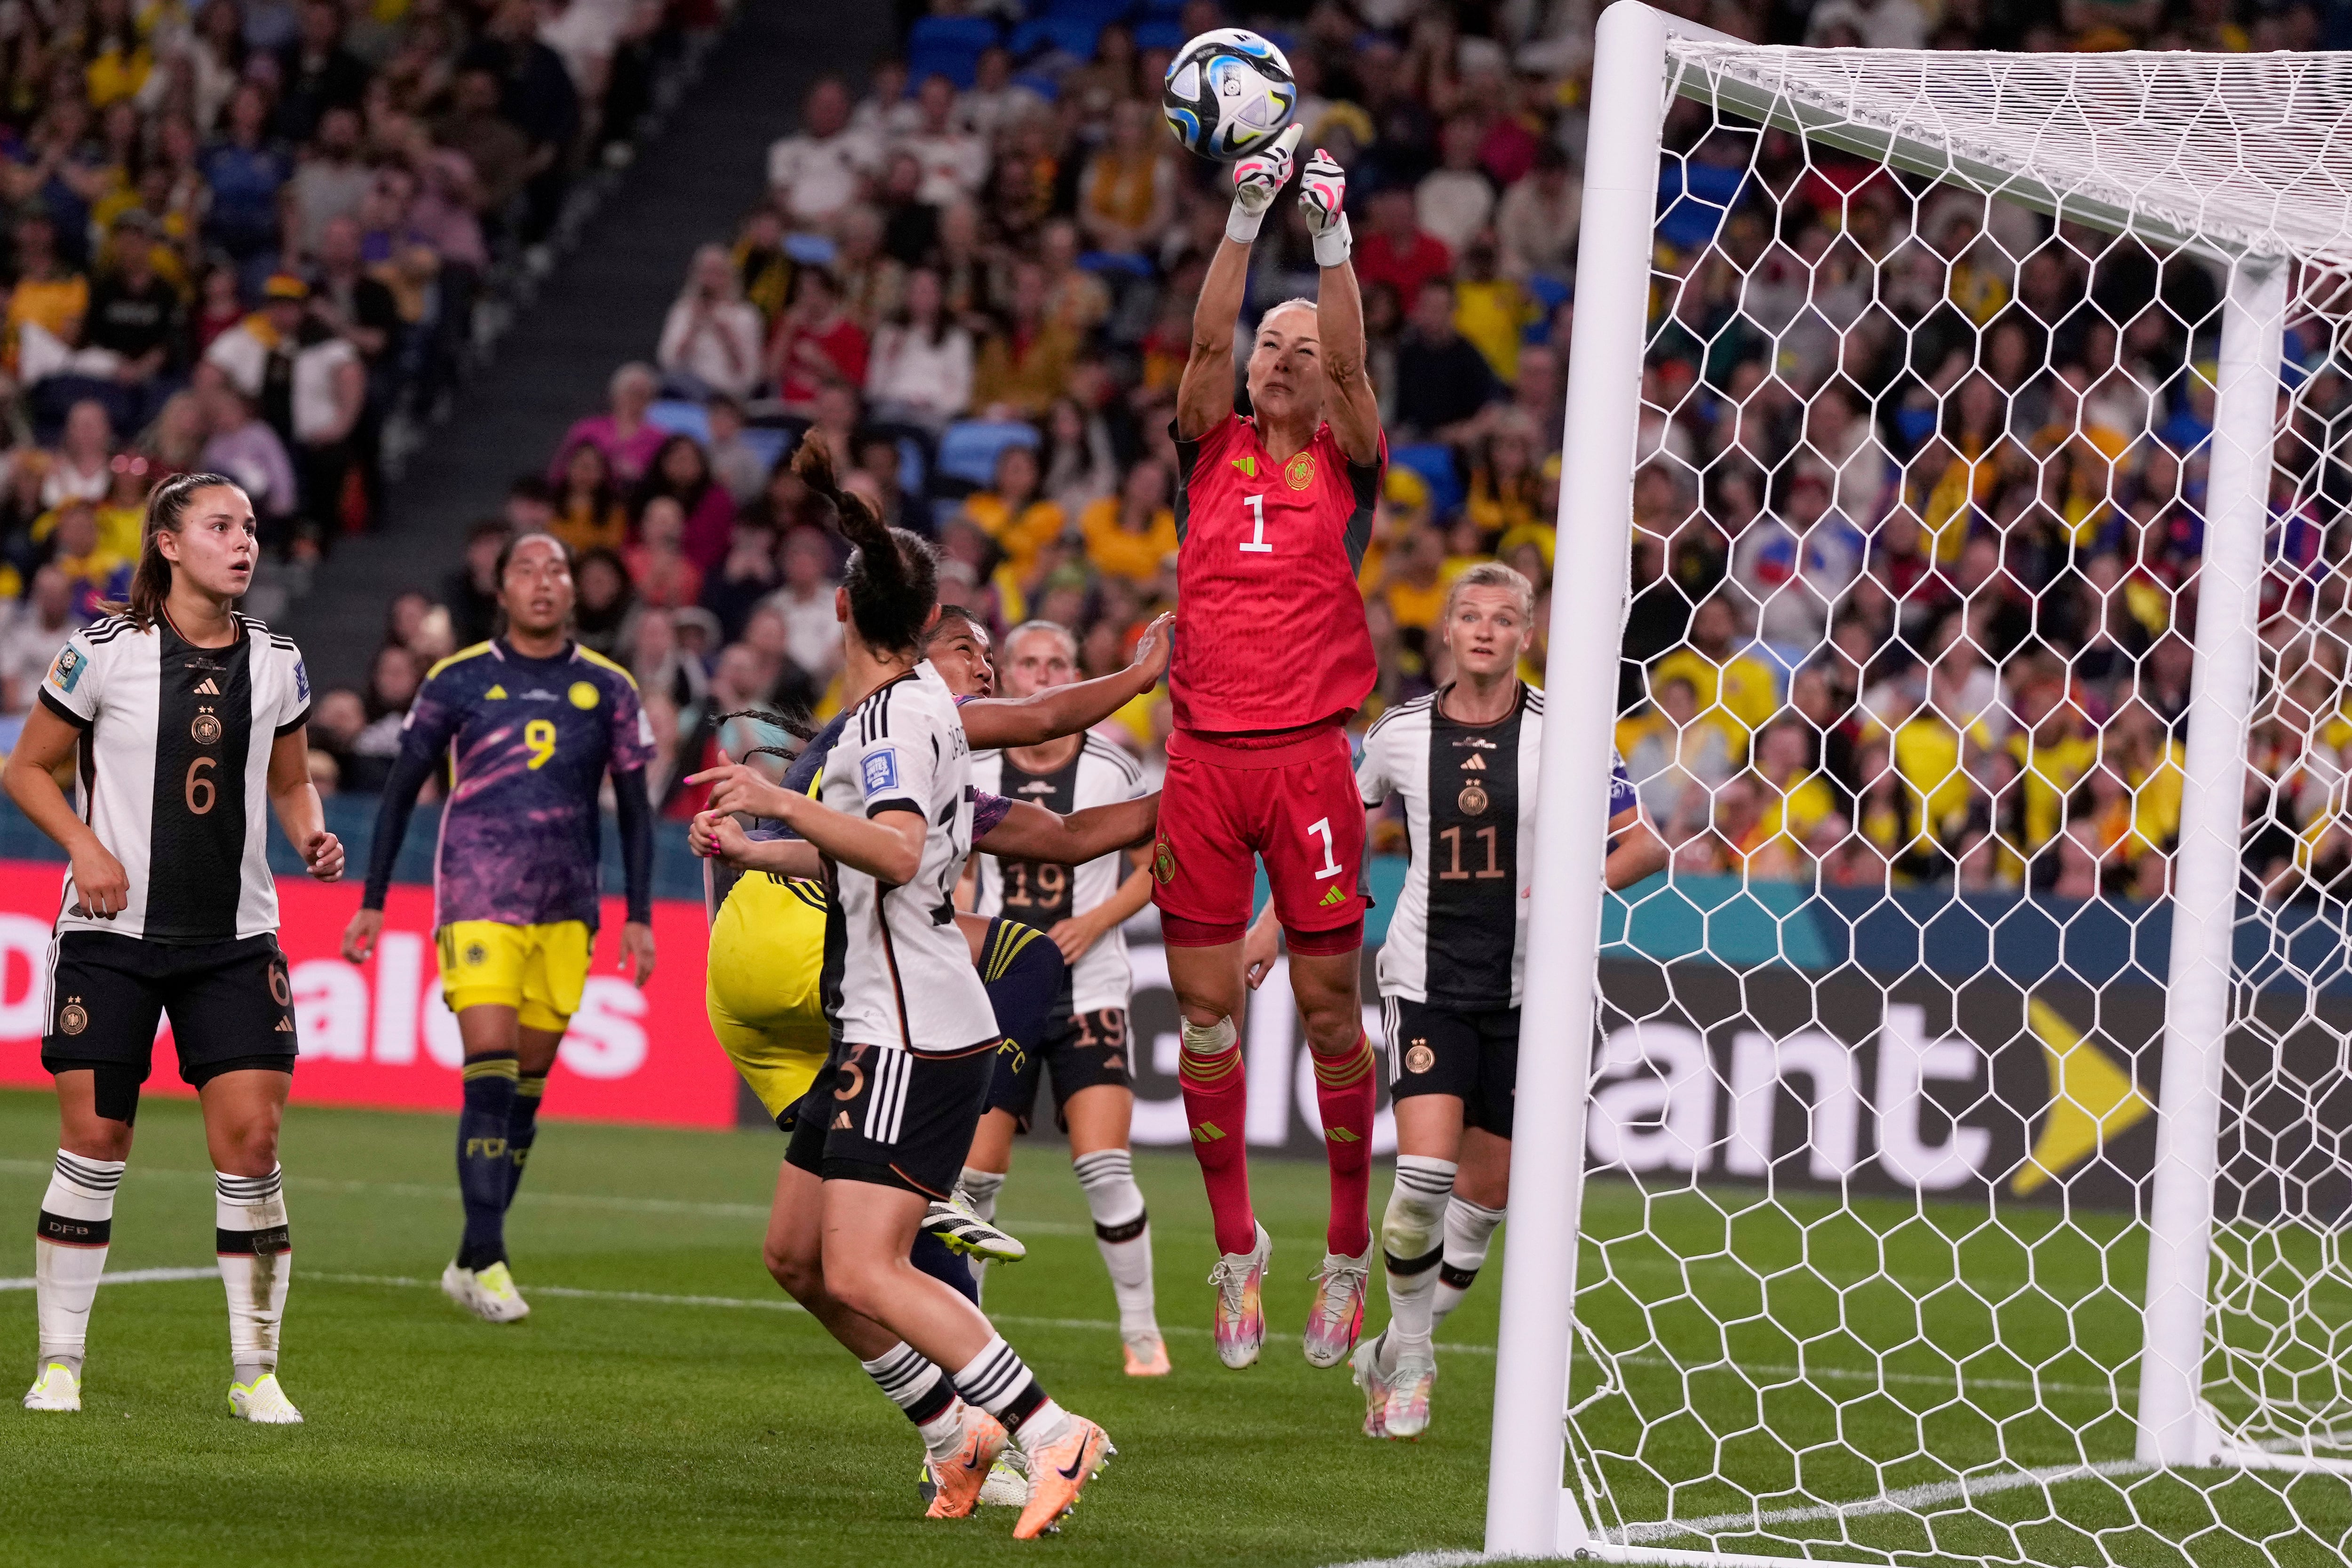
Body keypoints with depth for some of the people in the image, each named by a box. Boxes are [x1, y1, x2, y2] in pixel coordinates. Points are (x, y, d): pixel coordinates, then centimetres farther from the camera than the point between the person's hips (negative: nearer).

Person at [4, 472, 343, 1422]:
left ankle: (254, 1371, 2)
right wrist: (84, 844, -13)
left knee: (251, 1138, -7)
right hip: (113, 929, -2)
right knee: (94, 1141, -1)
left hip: (234, 938, 3)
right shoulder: (105, 652, -4)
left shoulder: (275, 664, 6)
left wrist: (313, 837, -1)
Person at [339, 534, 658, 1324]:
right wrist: (371, 902, 4)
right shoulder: (458, 681, 1)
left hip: (565, 912, 3)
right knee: (491, 1073, -15)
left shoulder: (608, 689, 7)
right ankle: (484, 1259, -16)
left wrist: (639, 917, 5)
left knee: (528, 1086, 6)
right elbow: (401, 790, 6)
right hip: (477, 902, -3)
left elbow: (635, 809, 12)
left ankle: (473, 1261, 16)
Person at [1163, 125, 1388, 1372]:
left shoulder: (1344, 464, 8)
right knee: (1205, 1010, 3)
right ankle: (1236, 1249, 14)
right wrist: (1244, 220, -13)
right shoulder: (1212, 451, 11)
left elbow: (1350, 365, -9)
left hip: (1308, 754, -2)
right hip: (1204, 754, 2)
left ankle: (1348, 1255, 9)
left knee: (1329, 1007, 0)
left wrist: (1333, 240, -18)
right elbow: (1207, 340, -4)